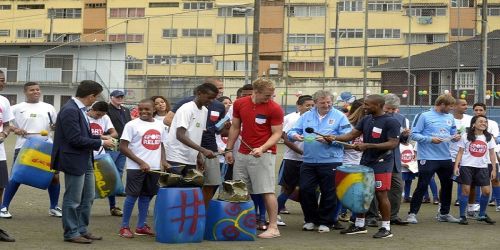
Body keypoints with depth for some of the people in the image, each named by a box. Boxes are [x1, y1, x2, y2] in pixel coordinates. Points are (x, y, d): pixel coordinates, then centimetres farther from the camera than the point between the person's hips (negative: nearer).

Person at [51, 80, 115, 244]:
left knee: (88, 197, 16)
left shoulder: (79, 109, 9)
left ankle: (82, 230, 26)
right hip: (74, 161, -10)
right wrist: (101, 142, -16)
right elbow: (75, 139, -23)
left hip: (85, 160, 10)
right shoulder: (70, 110, -20)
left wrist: (99, 139, 5)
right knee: (73, 199, 2)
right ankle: (71, 233, 13)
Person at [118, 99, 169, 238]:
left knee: (146, 196, 11)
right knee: (132, 196, -2)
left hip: (155, 168, 5)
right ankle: (124, 227, 8)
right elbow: (123, 147, -9)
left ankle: (141, 226, 21)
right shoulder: (132, 125, -7)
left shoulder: (160, 125, 9)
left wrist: (163, 161, 3)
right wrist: (141, 162, -14)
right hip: (136, 167, -5)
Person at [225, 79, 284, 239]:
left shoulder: (274, 109, -9)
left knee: (267, 191, -7)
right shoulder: (239, 104, 4)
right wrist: (229, 149, 11)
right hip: (242, 154, 5)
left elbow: (277, 133, -8)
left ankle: (273, 227, -2)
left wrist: (262, 148, -22)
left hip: (263, 154, -5)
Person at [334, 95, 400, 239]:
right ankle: (359, 225, 22)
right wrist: (335, 138, -8)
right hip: (366, 162, 7)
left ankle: (386, 228, 5)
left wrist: (368, 145, -22)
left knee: (381, 195, -5)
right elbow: (352, 135, 9)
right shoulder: (366, 120, 9)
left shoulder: (391, 122, -13)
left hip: (382, 164, -7)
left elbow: (393, 143, -18)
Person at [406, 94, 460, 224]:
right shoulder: (424, 116, -8)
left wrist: (455, 137, -4)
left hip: (446, 157, 7)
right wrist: (430, 139, -21)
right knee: (422, 186, -5)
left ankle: (444, 213, 27)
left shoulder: (450, 117, 11)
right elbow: (414, 134, -10)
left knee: (447, 185, 13)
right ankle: (412, 213, 3)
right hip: (427, 158, -6)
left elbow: (453, 134, 19)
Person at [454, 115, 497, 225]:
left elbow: (492, 154, 9)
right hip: (467, 166, -3)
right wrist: (456, 166, -8)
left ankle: (482, 215, 17)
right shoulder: (466, 137, 0)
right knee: (466, 190, -6)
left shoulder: (489, 138, 7)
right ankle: (462, 216, 3)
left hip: (482, 167, 3)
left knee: (486, 191, -1)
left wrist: (494, 169, 5)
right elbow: (460, 152, 1)